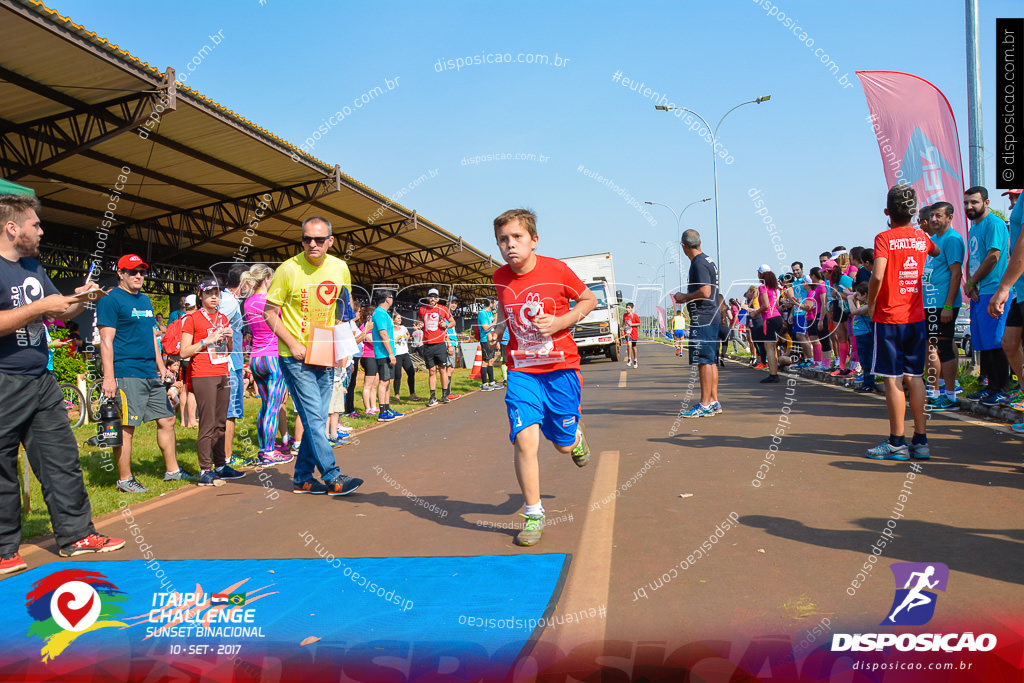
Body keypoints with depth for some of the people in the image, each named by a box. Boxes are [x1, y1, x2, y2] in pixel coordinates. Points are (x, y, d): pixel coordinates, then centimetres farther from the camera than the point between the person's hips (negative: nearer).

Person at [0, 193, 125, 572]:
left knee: (62, 459, 9)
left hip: (41, 380, 8)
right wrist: (40, 306, -21)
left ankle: (75, 534, 17)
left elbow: (59, 312, 24)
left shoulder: (33, 267, 14)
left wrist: (81, 299, 5)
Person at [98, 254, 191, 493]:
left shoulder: (145, 300, 19)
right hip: (126, 374, -8)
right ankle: (125, 480, 5)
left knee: (166, 420, 10)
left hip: (151, 374, 8)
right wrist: (108, 377, -17)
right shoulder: (110, 300, -6)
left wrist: (161, 365, 20)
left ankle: (172, 470, 20)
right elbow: (106, 341, -12)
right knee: (126, 427, -4)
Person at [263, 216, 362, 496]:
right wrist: (293, 344, -16)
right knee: (313, 418, -8)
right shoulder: (288, 269, -10)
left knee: (318, 420, 9)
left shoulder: (340, 268, 3)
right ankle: (332, 478, -2)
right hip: (296, 357, -5)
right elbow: (269, 312, -6)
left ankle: (302, 478, 20)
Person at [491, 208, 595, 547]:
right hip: (522, 370, 2)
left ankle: (577, 435, 50)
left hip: (560, 368, -1)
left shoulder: (557, 270, -12)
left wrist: (560, 322, -13)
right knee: (525, 439, -14)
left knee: (564, 444, 9)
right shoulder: (500, 278, -2)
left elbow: (589, 300, 1)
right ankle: (533, 514, 3)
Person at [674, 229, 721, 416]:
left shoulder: (699, 264, -13)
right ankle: (714, 401, 17)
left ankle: (705, 405, -6)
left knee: (704, 360, -8)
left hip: (702, 318, -10)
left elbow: (705, 292, -21)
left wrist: (684, 297, -8)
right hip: (712, 317, 10)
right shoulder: (708, 261, 17)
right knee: (711, 360, 12)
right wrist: (686, 298, 23)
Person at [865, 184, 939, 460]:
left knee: (893, 379, -2)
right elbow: (937, 252, 32)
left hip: (889, 317, -5)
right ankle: (920, 440, 13)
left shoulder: (884, 238, -10)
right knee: (914, 377, 11)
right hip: (916, 317, 5)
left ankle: (897, 443, 2)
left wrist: (870, 303, -7)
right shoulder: (922, 237, 7)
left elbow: (877, 276, -22)